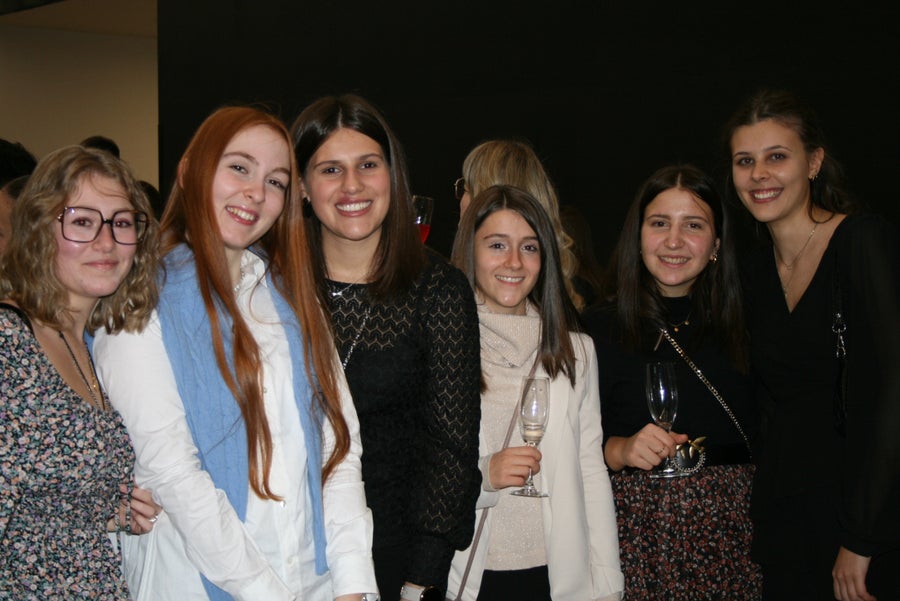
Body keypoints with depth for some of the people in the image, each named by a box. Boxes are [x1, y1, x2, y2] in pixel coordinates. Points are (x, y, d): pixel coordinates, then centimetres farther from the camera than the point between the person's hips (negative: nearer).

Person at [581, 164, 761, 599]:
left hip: (729, 537, 3)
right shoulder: (598, 330, -6)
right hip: (636, 531, -3)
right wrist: (618, 450, -23)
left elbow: (759, 441, 14)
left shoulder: (739, 327, 8)